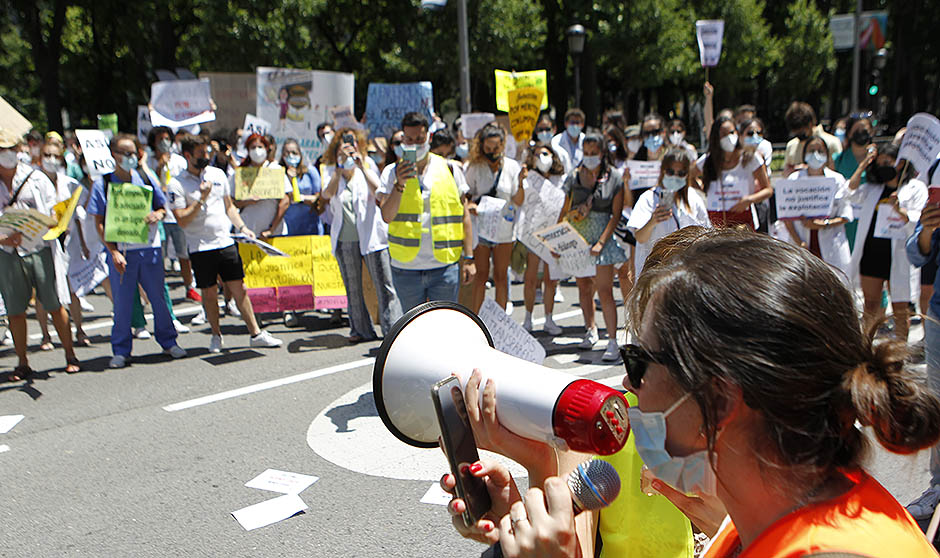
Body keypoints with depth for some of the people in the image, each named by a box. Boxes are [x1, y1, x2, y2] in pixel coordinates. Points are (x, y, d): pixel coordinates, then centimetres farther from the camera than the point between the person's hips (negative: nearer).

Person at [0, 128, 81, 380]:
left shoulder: (36, 178, 4)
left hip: (39, 248, -1)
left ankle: (70, 355, 11)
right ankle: (22, 363, 19)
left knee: (54, 305, -1)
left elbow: (54, 212, 4)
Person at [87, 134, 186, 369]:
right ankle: (121, 351, 17)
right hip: (120, 252, -2)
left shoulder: (146, 179, 8)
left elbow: (162, 206, 17)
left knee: (158, 298, 7)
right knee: (122, 302, 4)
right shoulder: (102, 184, 1)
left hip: (150, 248, 2)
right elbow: (100, 223, -2)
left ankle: (168, 342, 23)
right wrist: (113, 252, -12)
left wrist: (157, 215, -8)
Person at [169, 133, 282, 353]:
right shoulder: (177, 185, -5)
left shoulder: (218, 174, 9)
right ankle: (216, 335, 23)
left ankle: (256, 333, 9)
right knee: (210, 293, 6)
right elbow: (182, 221, -11)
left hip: (225, 242, 3)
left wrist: (242, 227, 7)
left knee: (239, 288, 3)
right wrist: (201, 199, -17)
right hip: (200, 247, -3)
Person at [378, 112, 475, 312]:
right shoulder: (393, 172, 3)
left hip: (444, 265, 0)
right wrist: (399, 185, -23)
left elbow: (464, 216, 7)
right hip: (405, 267, 0)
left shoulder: (449, 169, 5)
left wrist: (469, 258, 2)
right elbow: (387, 216, -9)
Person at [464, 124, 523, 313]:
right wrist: (470, 206, -17)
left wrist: (520, 182, -17)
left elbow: (519, 202, 0)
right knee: (481, 274, 3)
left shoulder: (512, 166, 0)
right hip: (480, 226, -1)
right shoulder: (474, 166, -2)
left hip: (504, 228, 1)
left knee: (501, 276, 6)